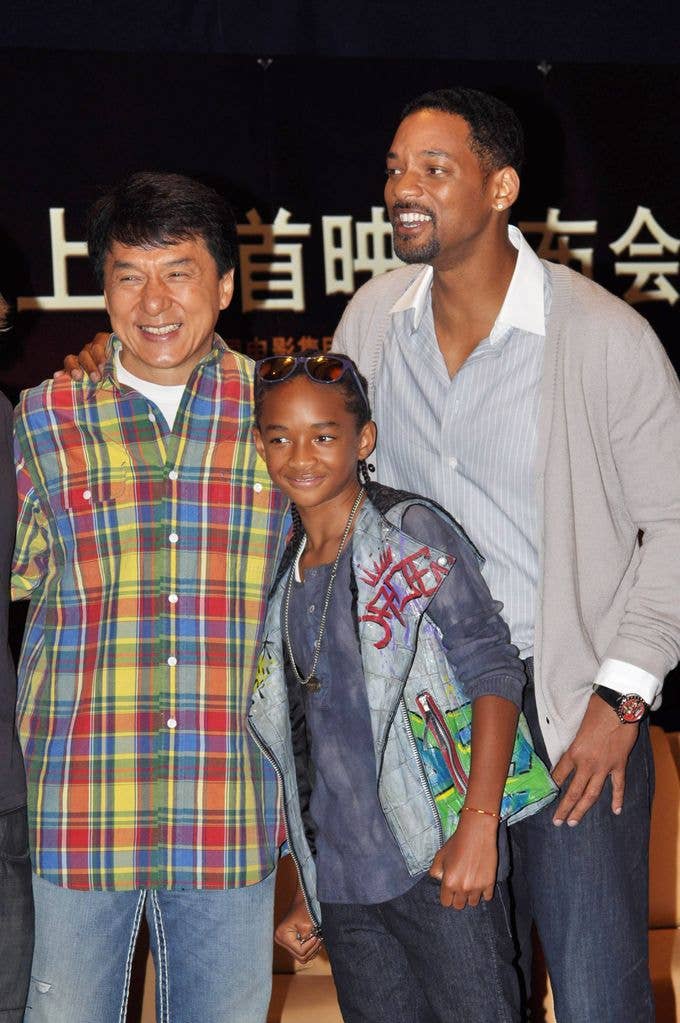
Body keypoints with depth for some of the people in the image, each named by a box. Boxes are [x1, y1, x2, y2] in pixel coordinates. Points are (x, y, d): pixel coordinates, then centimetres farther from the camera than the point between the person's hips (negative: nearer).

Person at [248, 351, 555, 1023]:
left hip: (439, 865, -5)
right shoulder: (278, 573, 12)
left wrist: (478, 824, -19)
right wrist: (307, 894, 16)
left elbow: (493, 669, -10)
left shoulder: (412, 534, -3)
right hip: (340, 885, 5)